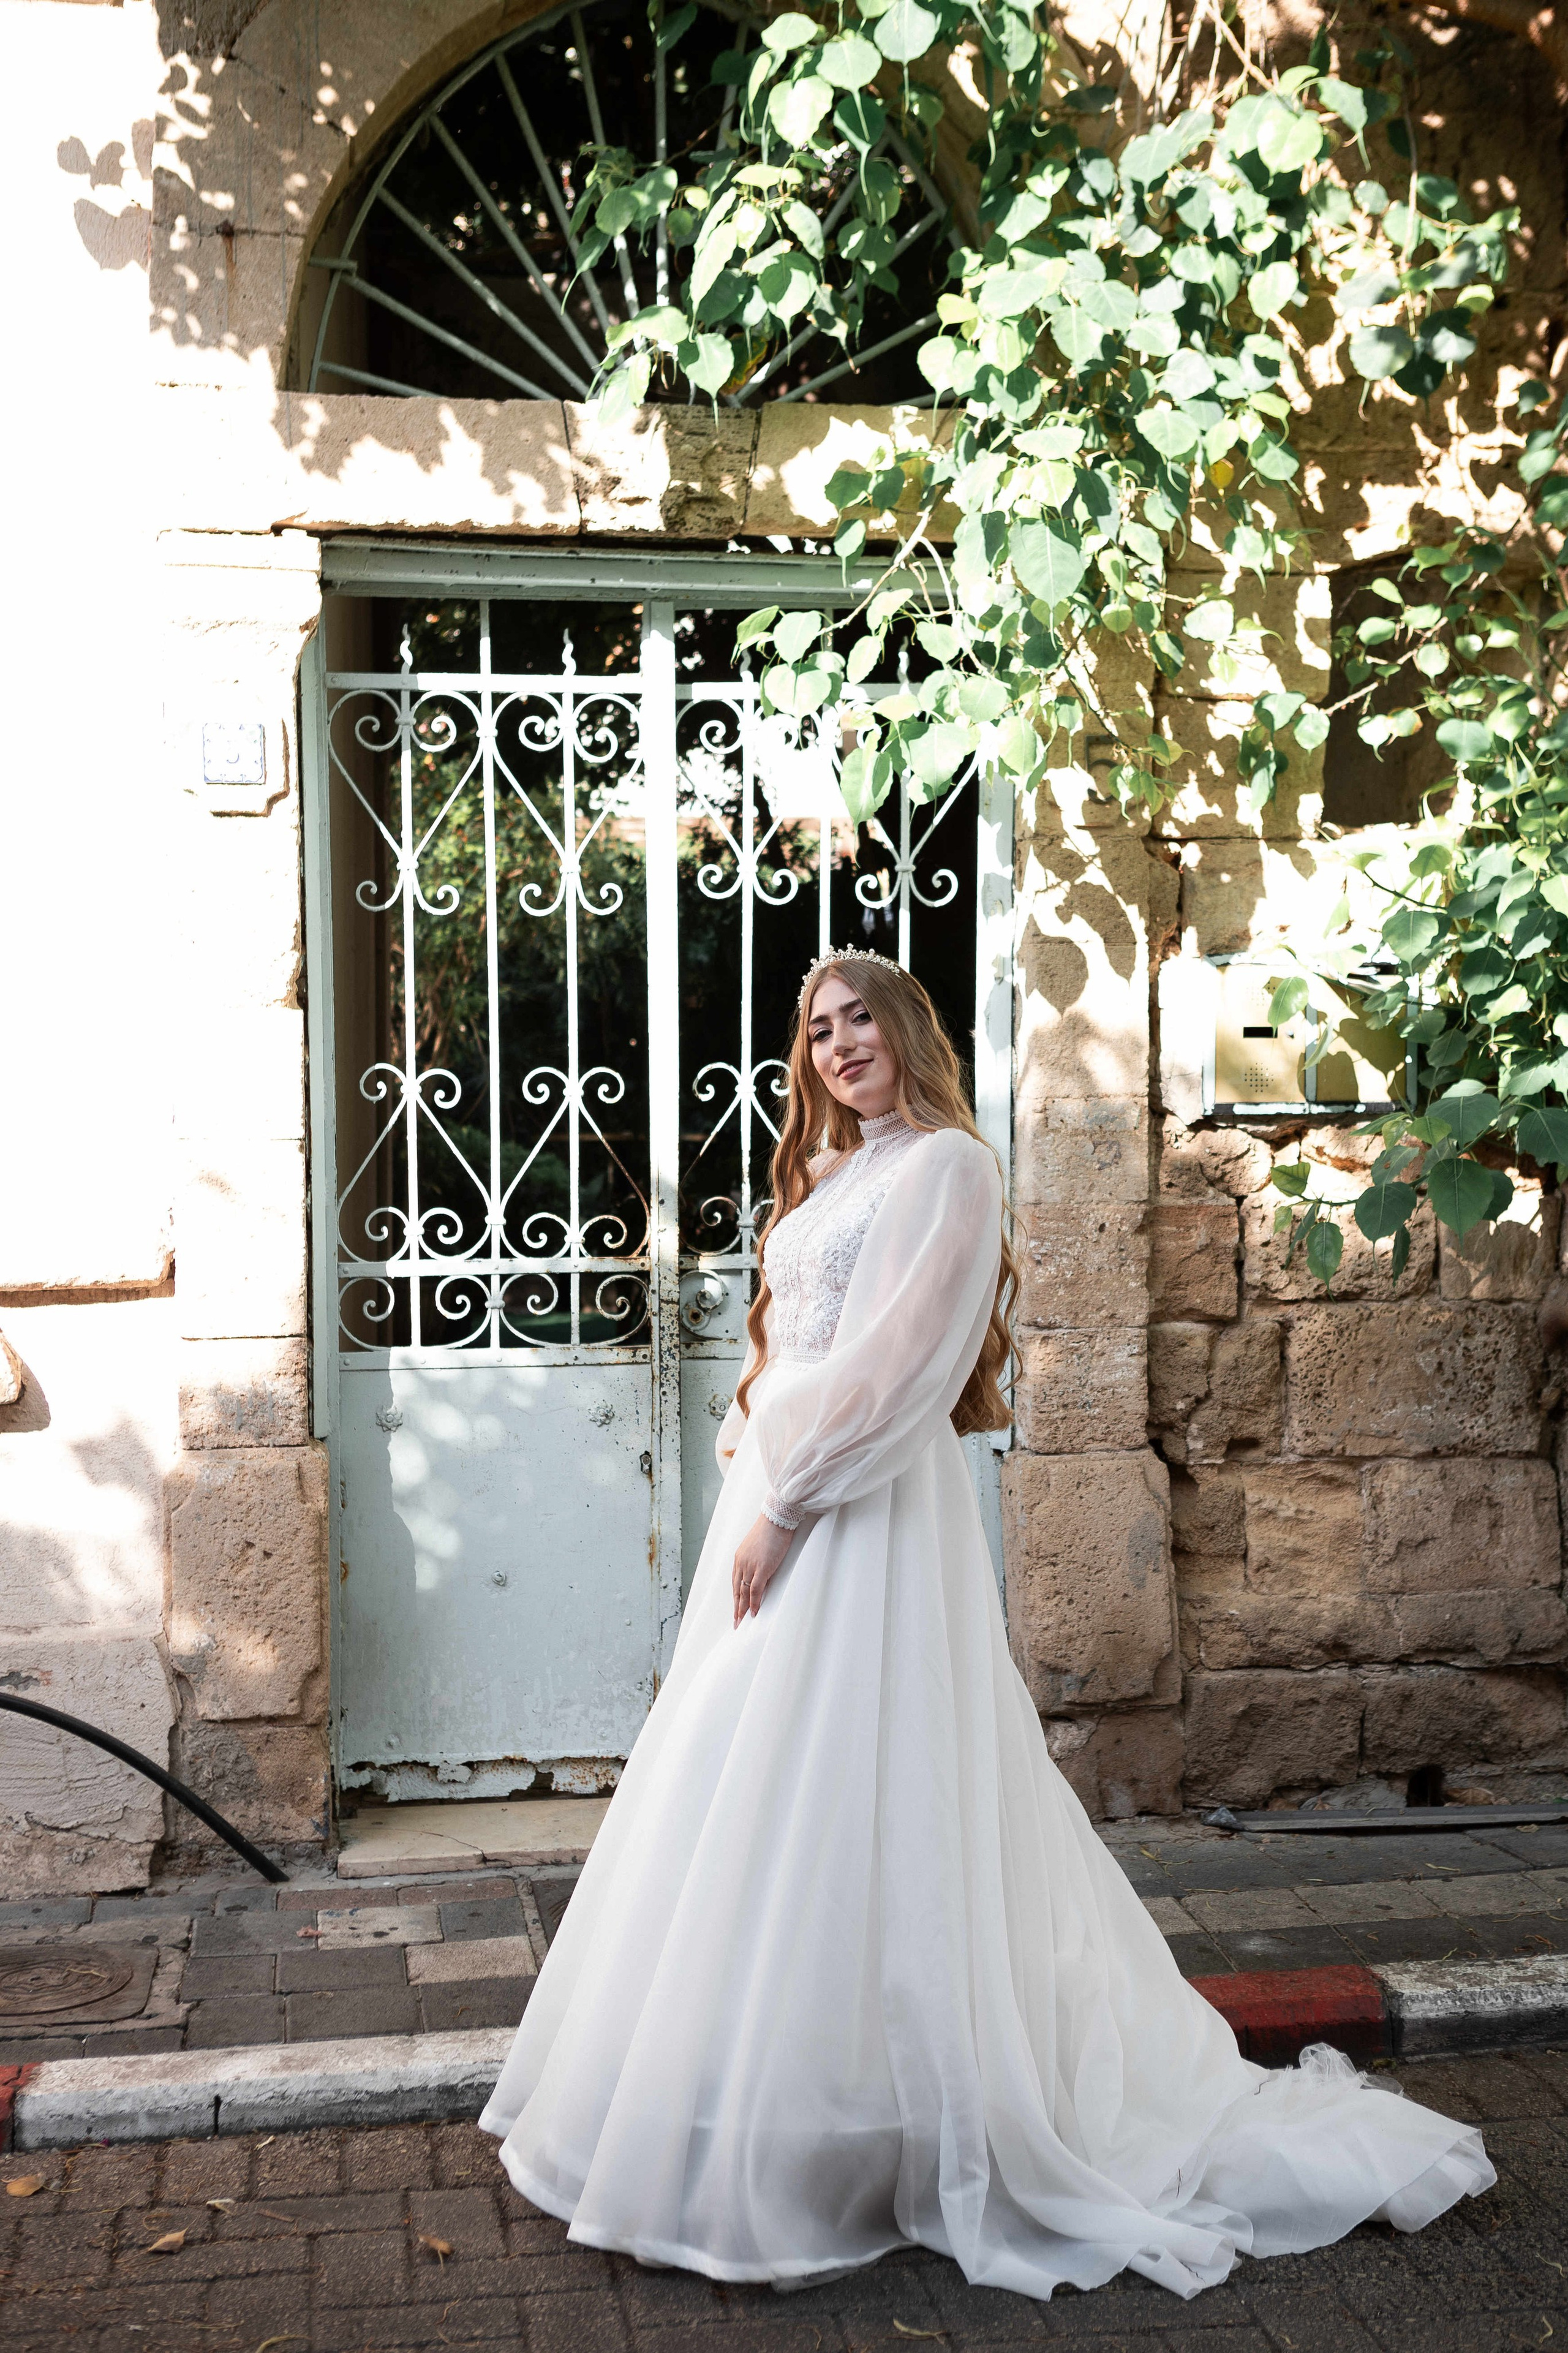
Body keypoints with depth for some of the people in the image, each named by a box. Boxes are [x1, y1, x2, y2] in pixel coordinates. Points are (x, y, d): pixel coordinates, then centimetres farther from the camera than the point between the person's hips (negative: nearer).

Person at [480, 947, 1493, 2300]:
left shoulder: (942, 1167, -9)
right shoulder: (829, 1178, 19)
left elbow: (890, 1369, -17)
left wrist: (782, 1505, -17)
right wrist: (750, 1453, 8)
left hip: (863, 1516, -9)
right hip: (780, 1498, 9)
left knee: (842, 1806, -6)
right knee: (757, 1802, 13)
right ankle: (739, 2117, 26)